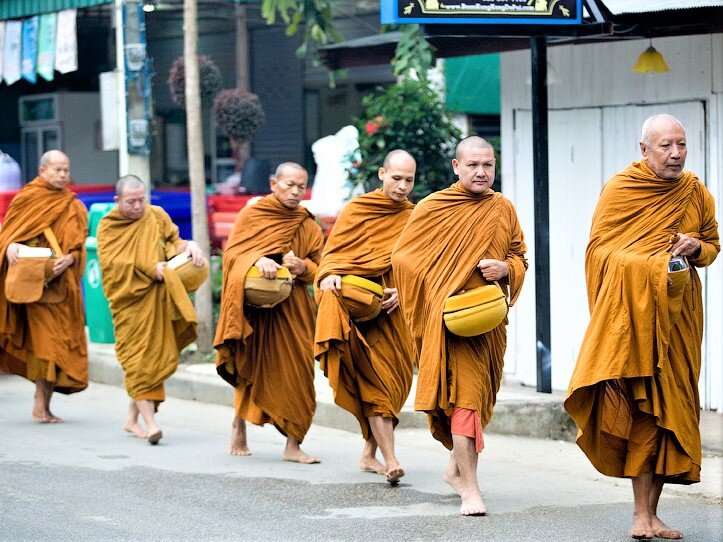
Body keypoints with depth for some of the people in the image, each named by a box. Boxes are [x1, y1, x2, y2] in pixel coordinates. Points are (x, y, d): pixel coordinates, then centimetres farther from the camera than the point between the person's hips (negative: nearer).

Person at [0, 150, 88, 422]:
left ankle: (42, 404, 7)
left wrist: (68, 259, -14)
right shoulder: (26, 198, 5)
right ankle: (41, 405, -11)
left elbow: (79, 246, 7)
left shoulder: (75, 208, 13)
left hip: (63, 284, 3)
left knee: (58, 343, 0)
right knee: (46, 340, -13)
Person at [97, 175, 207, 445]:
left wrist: (190, 245, -12)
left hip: (158, 300, 3)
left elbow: (173, 242, 11)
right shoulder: (108, 227, 0)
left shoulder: (157, 216, 8)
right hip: (130, 302, -3)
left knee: (153, 358, 6)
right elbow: (113, 263, -10)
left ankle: (132, 418, 19)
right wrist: (150, 268, -18)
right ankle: (150, 423, -16)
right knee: (138, 360, -10)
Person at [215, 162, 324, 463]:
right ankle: (239, 425, 22)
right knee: (253, 368, 1)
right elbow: (233, 251, -4)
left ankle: (293, 444, -3)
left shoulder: (308, 226, 10)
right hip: (255, 304, -2)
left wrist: (302, 266, -10)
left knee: (296, 371, -5)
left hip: (293, 309, 2)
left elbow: (318, 268, 12)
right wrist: (257, 260, -23)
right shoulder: (252, 213, 3)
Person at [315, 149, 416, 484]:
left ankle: (369, 455, 22)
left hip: (395, 314, 4)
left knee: (394, 384, 7)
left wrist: (401, 291, -11)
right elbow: (332, 254, 3)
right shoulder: (357, 210, 3)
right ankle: (390, 461, -21)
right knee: (376, 381, -13)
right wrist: (331, 276, -19)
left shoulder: (414, 218, 10)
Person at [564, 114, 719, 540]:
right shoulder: (620, 189, 0)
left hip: (678, 311, 4)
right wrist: (648, 265, -17)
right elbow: (599, 248, -3)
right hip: (631, 308, -4)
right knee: (643, 406, -17)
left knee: (667, 408, 1)